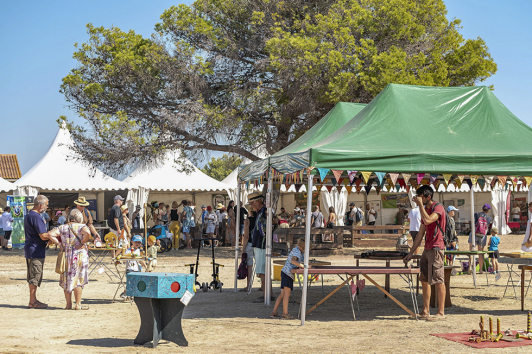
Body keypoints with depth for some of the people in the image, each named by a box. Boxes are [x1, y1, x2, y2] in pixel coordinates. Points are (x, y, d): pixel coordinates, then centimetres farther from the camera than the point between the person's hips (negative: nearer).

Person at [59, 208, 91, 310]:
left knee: (67, 279, 11)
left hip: (66, 255, 3)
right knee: (78, 280, 3)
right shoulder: (81, 226, -5)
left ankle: (68, 304, 14)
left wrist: (59, 244, 2)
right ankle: (78, 304, 4)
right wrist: (82, 242, -11)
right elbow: (88, 233, -25)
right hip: (79, 255, -3)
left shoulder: (62, 228, 6)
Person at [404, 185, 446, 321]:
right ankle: (425, 311, 14)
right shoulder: (425, 210, 18)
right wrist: (411, 252, 18)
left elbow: (427, 220, -28)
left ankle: (441, 312, -2)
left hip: (436, 248, -9)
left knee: (438, 281, -6)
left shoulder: (438, 208, -8)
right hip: (427, 249, 9)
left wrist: (420, 205, -19)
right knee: (424, 280, 9)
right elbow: (421, 234, 20)